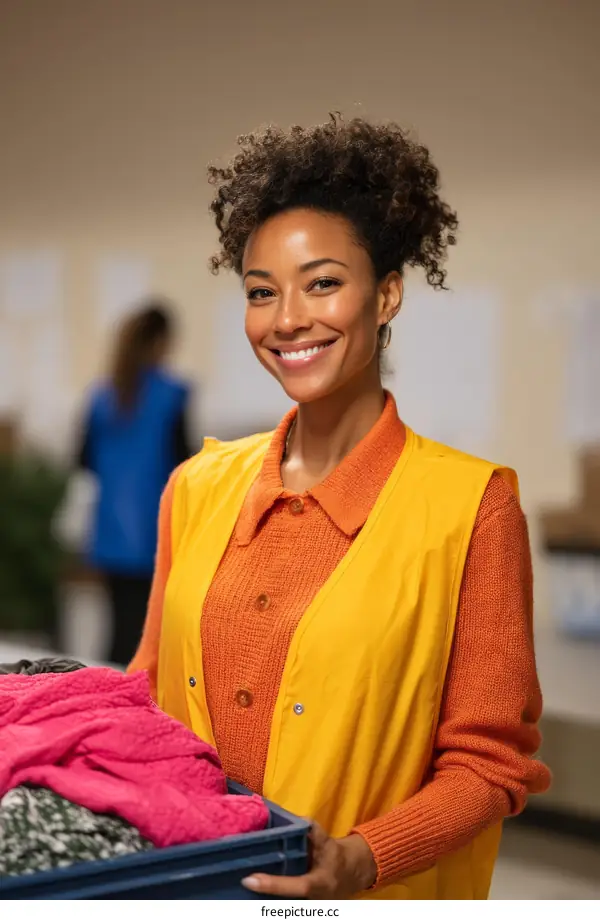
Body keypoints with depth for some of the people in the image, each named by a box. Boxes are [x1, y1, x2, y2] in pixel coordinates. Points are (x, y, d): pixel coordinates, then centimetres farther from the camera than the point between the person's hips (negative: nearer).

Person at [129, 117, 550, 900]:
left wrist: (362, 861, -24)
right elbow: (150, 693, 8)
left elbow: (489, 763, -10)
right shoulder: (198, 489, 0)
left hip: (376, 898, -4)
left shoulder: (472, 504, -13)